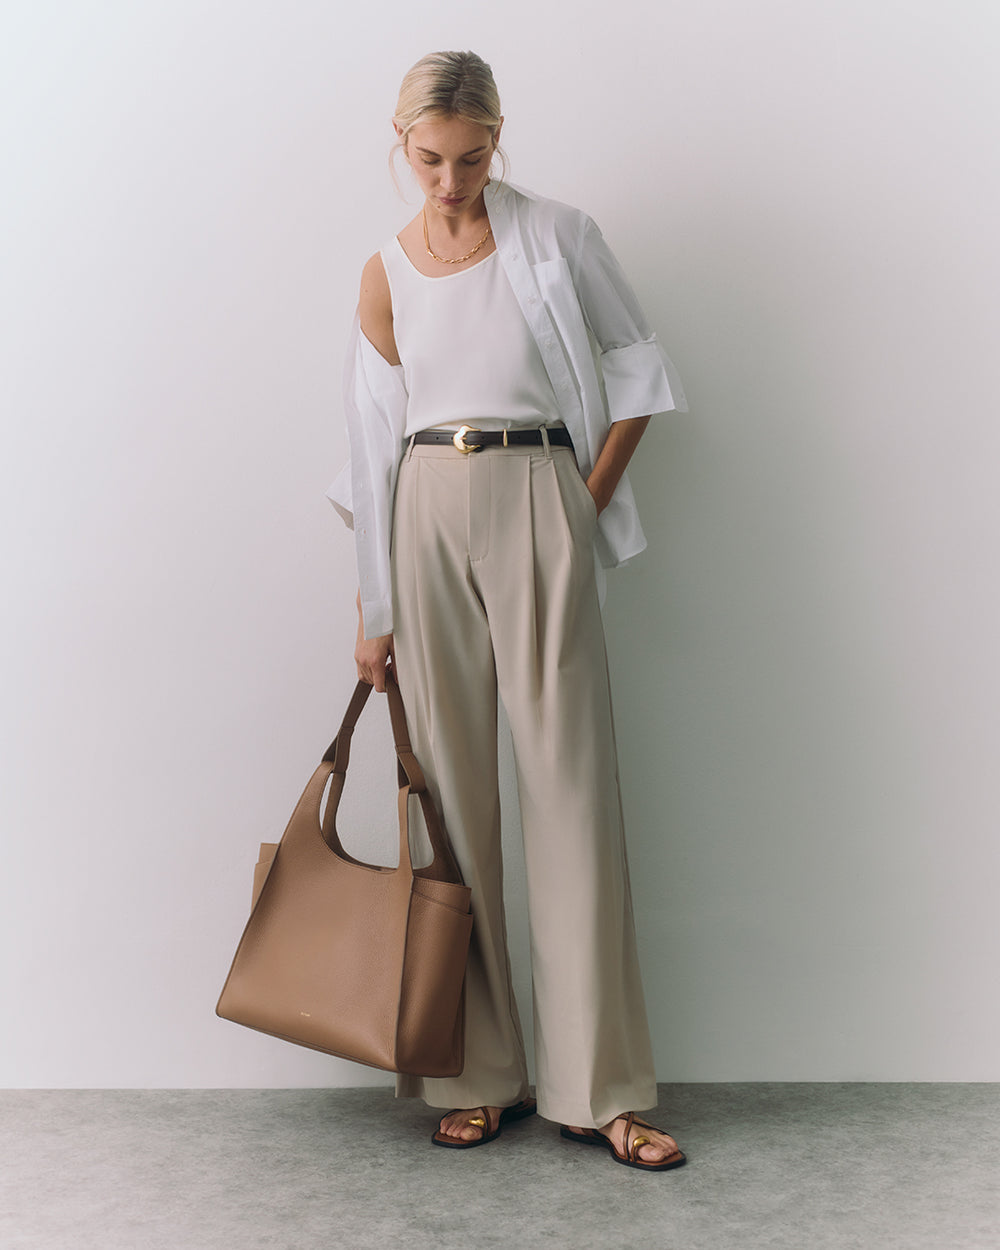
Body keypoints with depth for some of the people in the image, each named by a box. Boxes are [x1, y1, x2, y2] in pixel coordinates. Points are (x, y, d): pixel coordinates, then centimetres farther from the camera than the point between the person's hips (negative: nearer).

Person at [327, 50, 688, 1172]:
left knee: (567, 778, -4)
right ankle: (480, 1073, 14)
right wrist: (373, 606, 7)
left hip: (538, 507, -2)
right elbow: (376, 442, 8)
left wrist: (591, 498, 1)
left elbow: (636, 369, 9)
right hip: (429, 519, 2)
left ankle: (597, 1086, 3)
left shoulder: (557, 236, 3)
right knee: (450, 786, 3)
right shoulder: (387, 274, 9)